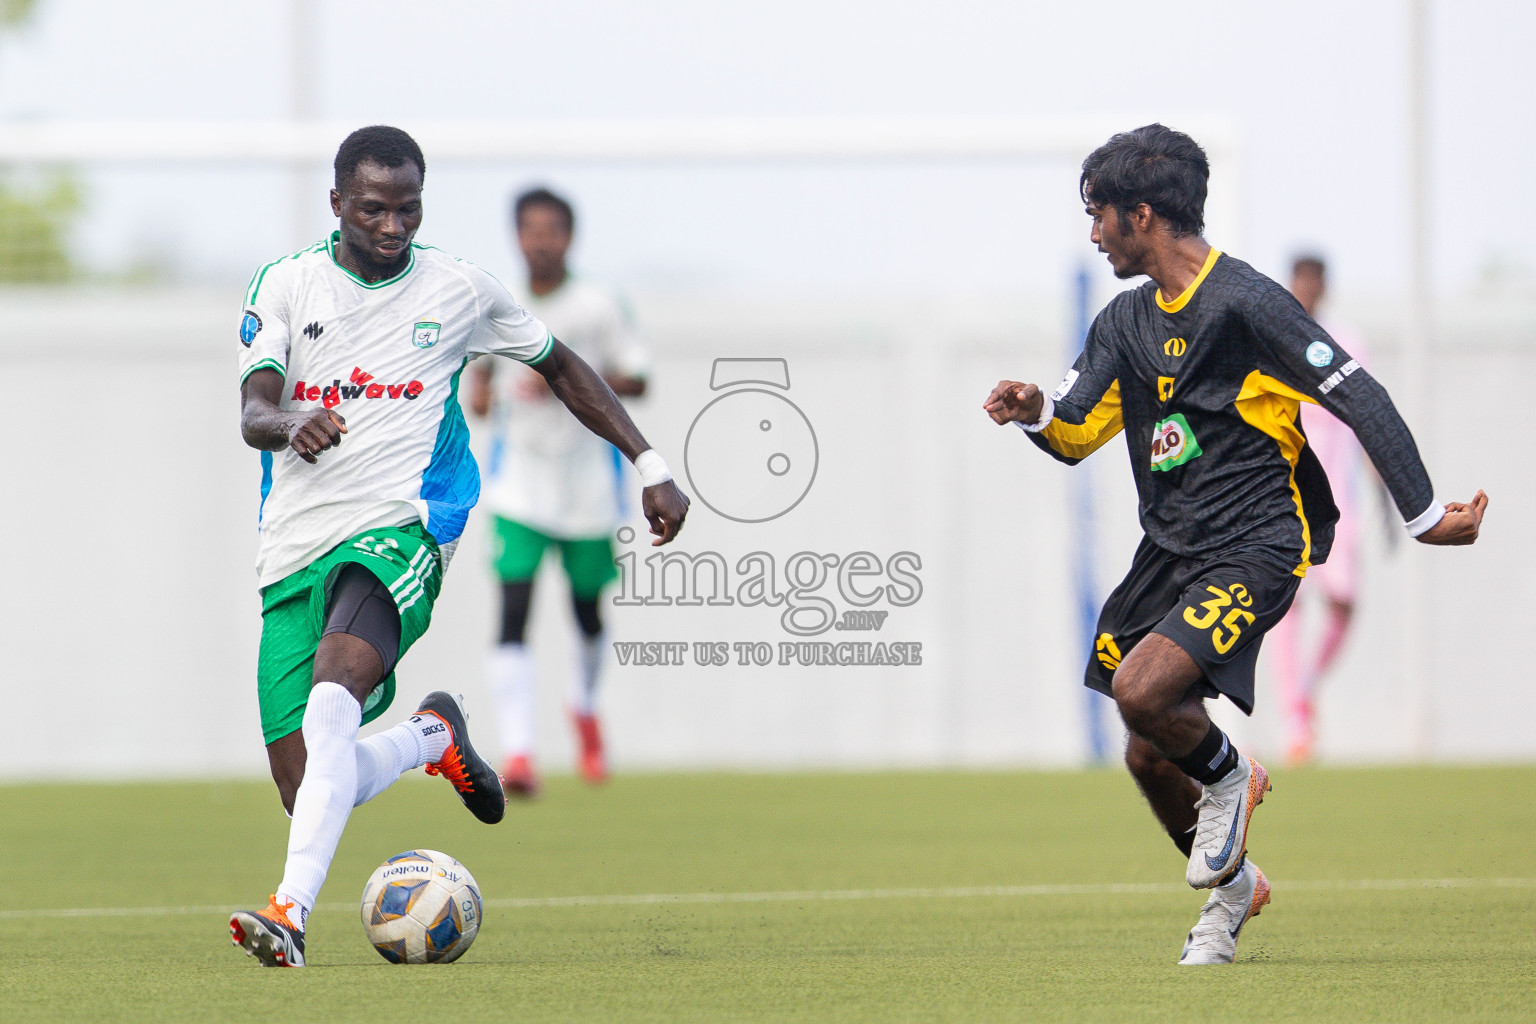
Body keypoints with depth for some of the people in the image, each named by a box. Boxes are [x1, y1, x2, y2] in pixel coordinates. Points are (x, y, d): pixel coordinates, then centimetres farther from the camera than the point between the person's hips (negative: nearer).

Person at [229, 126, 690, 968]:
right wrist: (288, 426, -31)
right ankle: (433, 736, 28)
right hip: (294, 550, 2)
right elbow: (253, 411, -6)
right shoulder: (287, 284, 7)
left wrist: (650, 465, 20)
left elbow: (561, 369, 24)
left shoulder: (459, 290, 9)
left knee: (332, 690, -34)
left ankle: (292, 911, -43)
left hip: (396, 529, -2)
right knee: (308, 794, -5)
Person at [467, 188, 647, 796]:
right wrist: (481, 389, -6)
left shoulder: (598, 308, -7)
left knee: (587, 605, 14)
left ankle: (585, 707, 47)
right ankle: (517, 750, -21)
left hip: (588, 478, 0)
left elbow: (635, 382, -4)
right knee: (513, 607, -16)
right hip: (519, 483, 0)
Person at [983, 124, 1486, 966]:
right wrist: (1035, 413, -12)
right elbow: (1076, 432, 12)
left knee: (1142, 689, -28)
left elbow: (1358, 397, -14)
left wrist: (1424, 515, -14)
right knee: (1148, 757, 9)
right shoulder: (1126, 322, 10)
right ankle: (1231, 885, 32)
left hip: (1250, 551, -8)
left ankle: (1228, 776, 2)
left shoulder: (1244, 302, -14)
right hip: (1167, 551, 8)